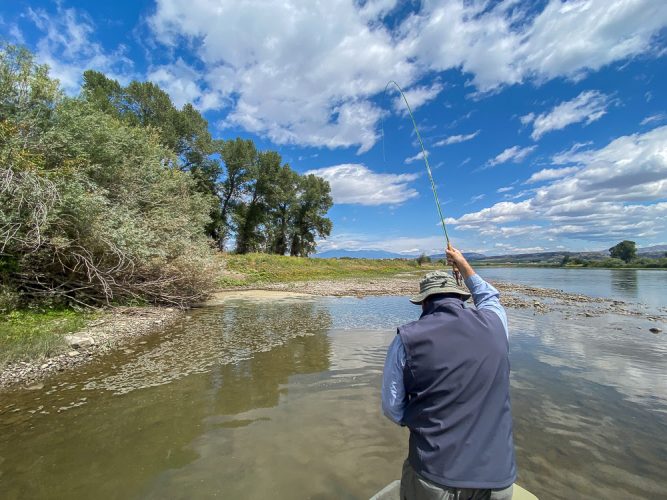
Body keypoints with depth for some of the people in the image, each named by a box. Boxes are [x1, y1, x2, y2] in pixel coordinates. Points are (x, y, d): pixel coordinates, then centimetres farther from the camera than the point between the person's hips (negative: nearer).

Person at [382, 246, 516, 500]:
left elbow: (393, 408, -6)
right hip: (497, 479, 3)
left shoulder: (407, 338, -14)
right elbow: (489, 297, 18)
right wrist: (463, 264, 31)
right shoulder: (494, 323, -7)